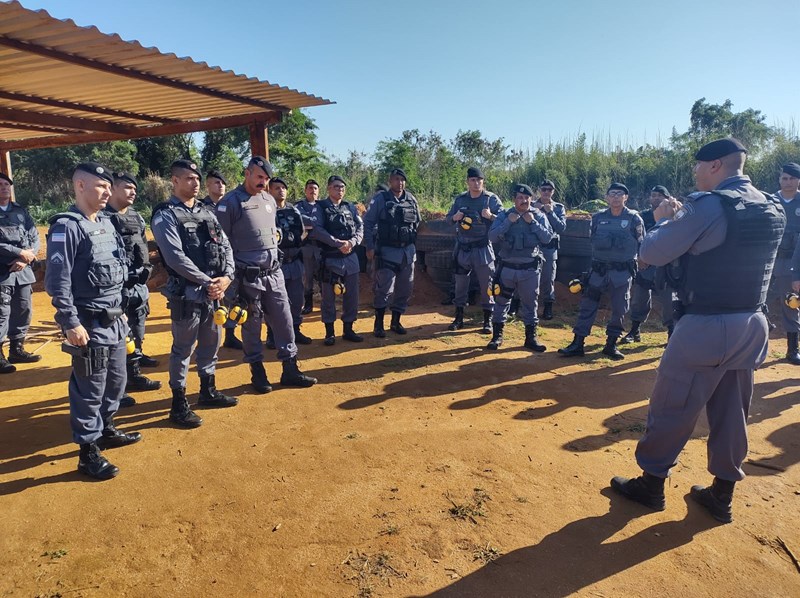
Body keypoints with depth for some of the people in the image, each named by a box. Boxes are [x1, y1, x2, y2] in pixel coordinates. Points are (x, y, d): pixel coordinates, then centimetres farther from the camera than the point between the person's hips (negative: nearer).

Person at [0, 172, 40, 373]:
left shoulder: (21, 211, 13)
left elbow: (34, 238, 7)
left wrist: (25, 259, -8)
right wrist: (20, 253, -15)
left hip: (23, 271, 5)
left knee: (24, 311, 11)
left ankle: (17, 350, 24)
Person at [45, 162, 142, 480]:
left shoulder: (106, 223, 11)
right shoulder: (66, 227, -14)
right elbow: (57, 281, -18)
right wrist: (71, 323, -20)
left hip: (114, 320, 8)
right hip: (89, 324, -8)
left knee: (117, 380, 18)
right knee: (89, 388, 2)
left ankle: (105, 429, 38)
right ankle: (89, 451, 15)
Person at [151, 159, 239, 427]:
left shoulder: (207, 212, 12)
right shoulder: (165, 215, -9)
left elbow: (225, 246, 8)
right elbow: (175, 257, -18)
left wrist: (226, 277, -9)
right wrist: (207, 282, -17)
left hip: (214, 290, 7)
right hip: (186, 293, -7)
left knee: (210, 343, 18)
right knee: (183, 349, 2)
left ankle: (208, 391, 34)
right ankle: (179, 404, 14)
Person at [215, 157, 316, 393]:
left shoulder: (269, 200, 12)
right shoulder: (230, 202, -8)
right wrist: (231, 274, -10)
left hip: (274, 272, 6)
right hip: (248, 276, -6)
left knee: (284, 320, 7)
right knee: (252, 325, 5)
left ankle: (290, 370, 17)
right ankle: (258, 373, 19)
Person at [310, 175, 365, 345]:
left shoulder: (351, 208, 12)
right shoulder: (320, 207, -1)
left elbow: (360, 228, 5)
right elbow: (316, 230, -14)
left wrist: (352, 242, -15)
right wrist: (338, 243, -21)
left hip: (351, 257, 4)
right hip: (329, 258, -4)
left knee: (351, 295, 8)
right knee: (328, 296, 4)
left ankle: (348, 330, 21)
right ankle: (329, 332, 15)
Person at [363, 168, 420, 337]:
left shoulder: (411, 199, 8)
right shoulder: (380, 199, -5)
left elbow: (417, 222, 18)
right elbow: (368, 223, -5)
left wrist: (412, 242, 14)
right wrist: (370, 247, -10)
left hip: (408, 251, 5)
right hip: (386, 251, -5)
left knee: (405, 289, 10)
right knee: (383, 289, -7)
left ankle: (395, 322, 24)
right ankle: (378, 324, 6)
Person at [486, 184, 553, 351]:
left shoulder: (539, 216, 2)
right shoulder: (505, 215, 1)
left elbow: (548, 238, -8)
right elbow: (492, 237, -9)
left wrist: (533, 222, -15)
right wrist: (508, 222, -17)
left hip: (529, 269, 0)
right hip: (506, 267, 0)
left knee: (530, 304, 8)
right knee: (501, 302, 7)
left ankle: (531, 337, 20)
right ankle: (497, 335, 20)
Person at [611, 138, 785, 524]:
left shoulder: (708, 205, -16)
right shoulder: (773, 211, 8)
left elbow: (652, 253, -13)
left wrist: (664, 220, 6)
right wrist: (683, 219, 13)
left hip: (705, 328, -7)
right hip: (752, 326, 8)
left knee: (671, 409, 6)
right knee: (732, 414, 16)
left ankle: (651, 484, 20)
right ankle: (721, 496, 28)